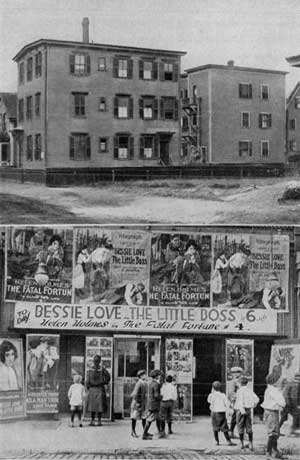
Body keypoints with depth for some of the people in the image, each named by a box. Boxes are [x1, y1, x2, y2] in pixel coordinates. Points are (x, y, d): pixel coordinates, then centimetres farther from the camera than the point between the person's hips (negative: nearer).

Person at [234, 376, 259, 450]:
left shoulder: (240, 390, -11)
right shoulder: (250, 390, 5)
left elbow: (240, 401, -22)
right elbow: (257, 399, 2)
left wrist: (242, 410, -29)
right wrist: (253, 406, 18)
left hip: (240, 410, -4)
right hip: (248, 410, 4)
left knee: (241, 428, 7)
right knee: (249, 428, 4)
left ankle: (242, 444, 13)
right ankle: (251, 444, -5)